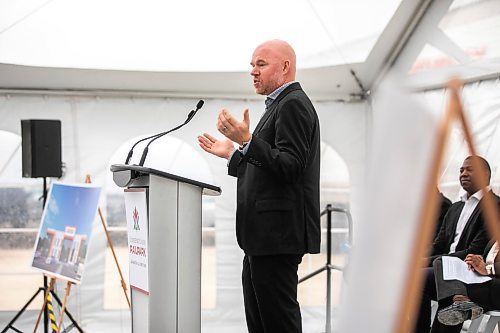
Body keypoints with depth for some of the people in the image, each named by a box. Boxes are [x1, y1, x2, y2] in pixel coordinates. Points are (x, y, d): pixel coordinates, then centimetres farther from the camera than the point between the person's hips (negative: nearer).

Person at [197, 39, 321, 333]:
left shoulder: (293, 104, -10)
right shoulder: (280, 105, 22)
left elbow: (291, 167, -21)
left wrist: (247, 141, -27)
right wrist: (232, 153, 24)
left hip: (277, 235, -11)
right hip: (264, 236, 11)